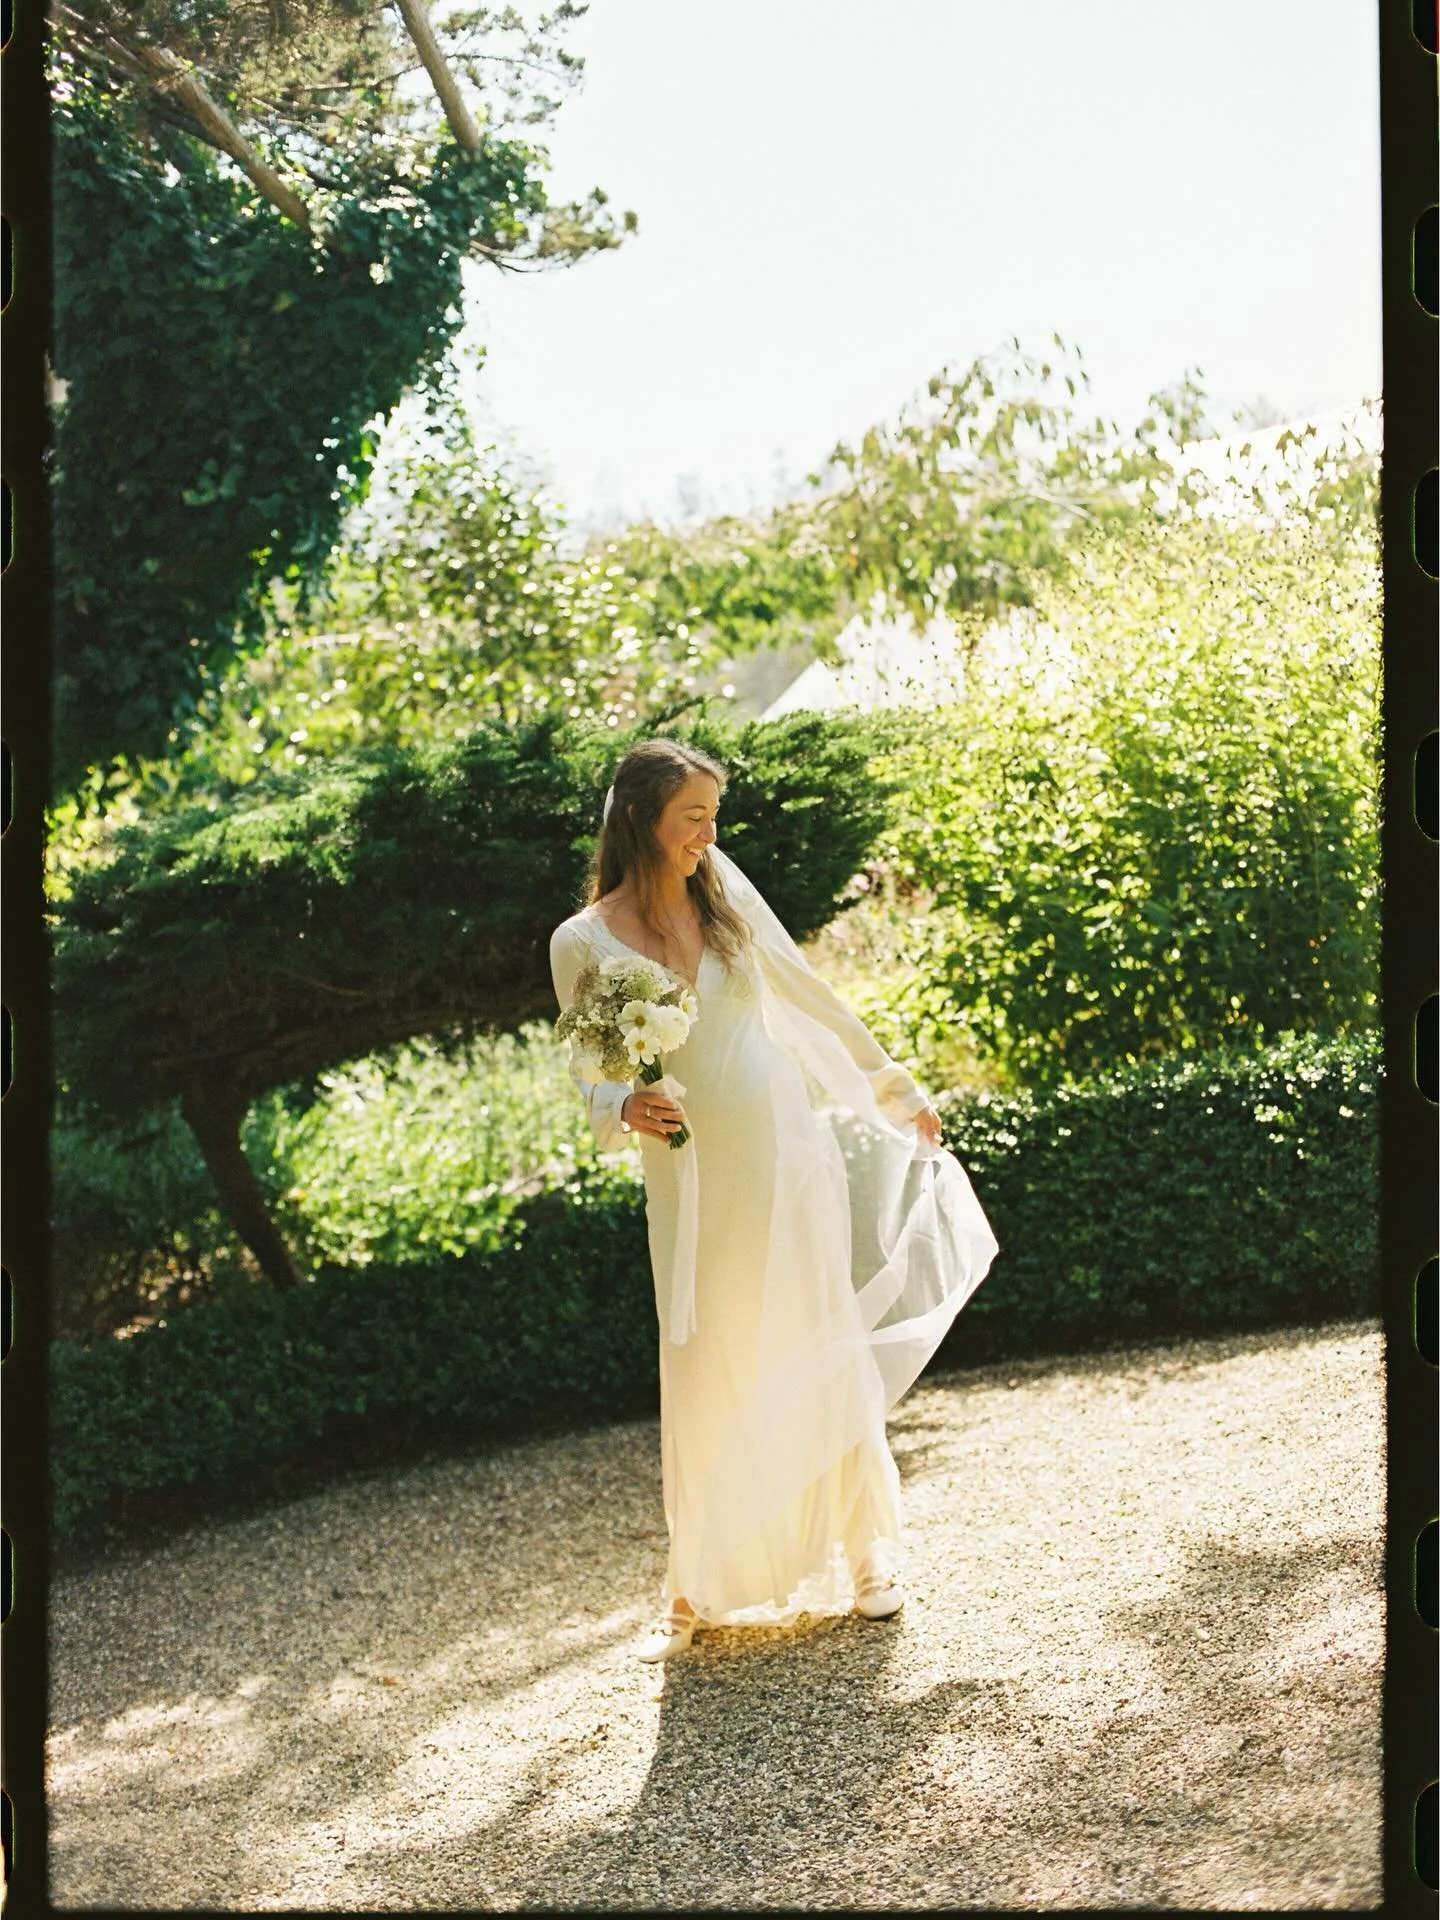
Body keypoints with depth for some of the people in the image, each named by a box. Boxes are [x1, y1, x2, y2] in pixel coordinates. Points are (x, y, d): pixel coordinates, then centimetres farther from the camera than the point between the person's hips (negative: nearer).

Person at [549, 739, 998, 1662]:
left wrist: (897, 1091, 18)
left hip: (788, 1153, 2)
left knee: (822, 1349, 8)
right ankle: (700, 1588, 18)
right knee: (708, 1372, 4)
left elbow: (807, 995, 10)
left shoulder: (725, 892, -1)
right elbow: (593, 1076, 1)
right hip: (692, 1178, -2)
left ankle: (863, 1551, 23)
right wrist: (626, 1108, -23)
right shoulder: (583, 942, -7)